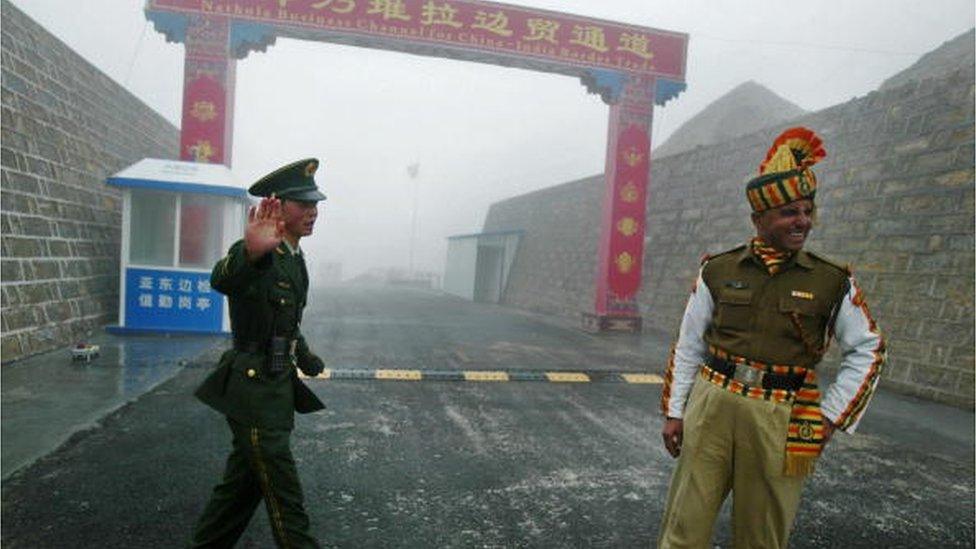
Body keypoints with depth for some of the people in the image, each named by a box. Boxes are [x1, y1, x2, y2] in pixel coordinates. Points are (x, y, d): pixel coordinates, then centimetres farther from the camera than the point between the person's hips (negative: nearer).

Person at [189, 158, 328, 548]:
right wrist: (250, 252, -62)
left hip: (278, 388, 9)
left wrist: (310, 363, 28)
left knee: (243, 480, 21)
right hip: (253, 390, -9)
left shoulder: (296, 259, 11)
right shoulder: (257, 255, -18)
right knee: (284, 498, 0)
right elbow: (222, 280, -42)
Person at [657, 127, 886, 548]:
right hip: (711, 407, 0)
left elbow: (868, 350, 10)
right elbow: (688, 346, 6)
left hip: (781, 422, 0)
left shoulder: (833, 282, 0)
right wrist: (674, 412, 5)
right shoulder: (718, 271, 1)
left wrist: (832, 416, 4)